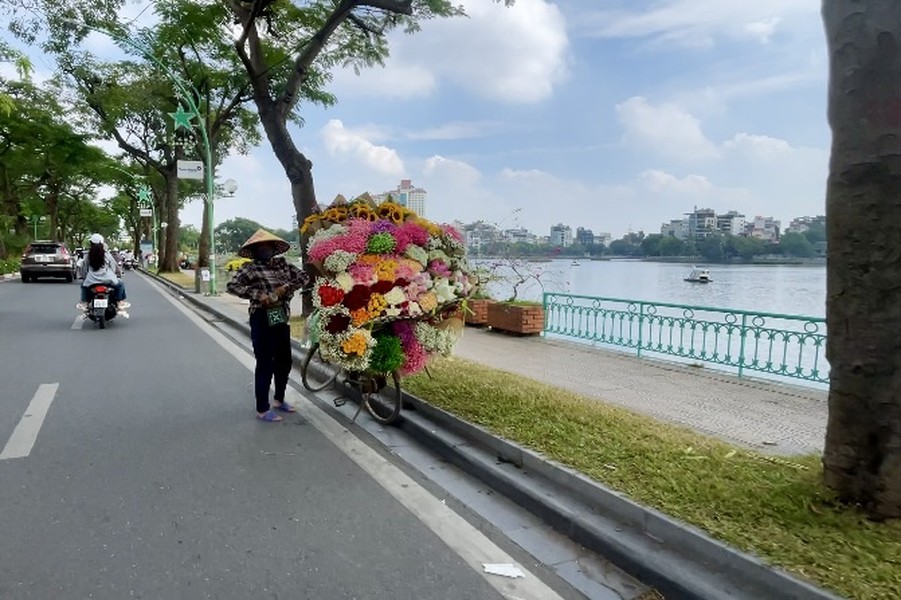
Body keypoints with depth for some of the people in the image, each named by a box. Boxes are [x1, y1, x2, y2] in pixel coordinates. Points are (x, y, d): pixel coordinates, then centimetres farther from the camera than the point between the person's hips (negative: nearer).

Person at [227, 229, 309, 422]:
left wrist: (287, 286, -10)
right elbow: (232, 286, -15)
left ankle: (279, 399, 33)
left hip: (281, 318, 6)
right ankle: (262, 409, 10)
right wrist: (258, 295, -21)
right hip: (262, 320, -6)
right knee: (265, 364, -1)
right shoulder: (249, 268, -5)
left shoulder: (282, 263, 9)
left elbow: (304, 276, 6)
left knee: (284, 361, 14)